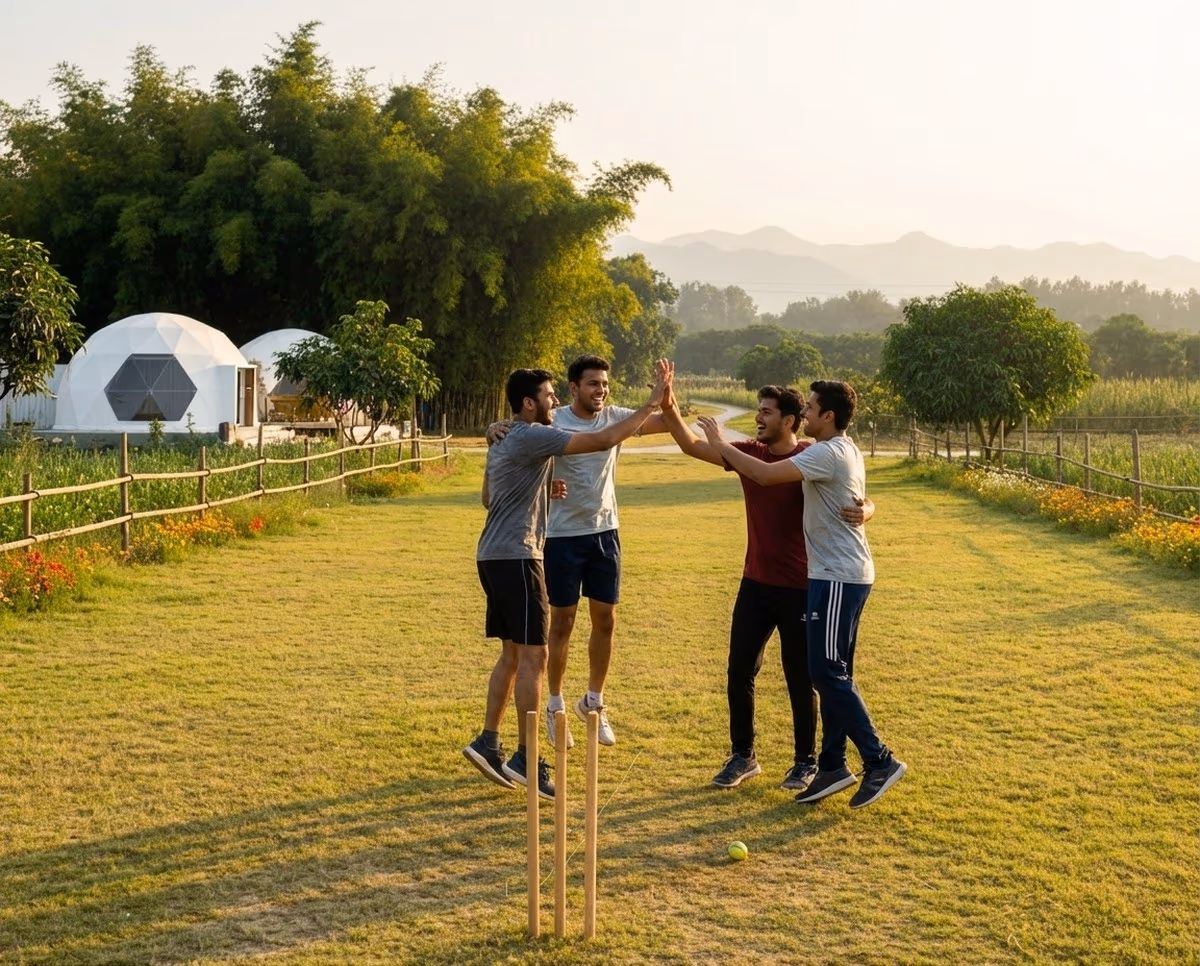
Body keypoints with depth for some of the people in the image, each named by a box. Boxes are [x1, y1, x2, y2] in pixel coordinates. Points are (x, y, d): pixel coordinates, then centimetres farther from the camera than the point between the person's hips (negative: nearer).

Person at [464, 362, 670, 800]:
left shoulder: (504, 440, 17)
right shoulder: (534, 437, -14)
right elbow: (603, 440, -20)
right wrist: (651, 403, -16)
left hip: (493, 556, 10)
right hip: (515, 556, -10)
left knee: (512, 652, 14)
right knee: (533, 654, -7)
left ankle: (488, 743, 16)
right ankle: (525, 758, -5)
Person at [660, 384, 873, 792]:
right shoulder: (748, 453, 1)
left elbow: (862, 502, -10)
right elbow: (693, 445, 1)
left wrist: (862, 511, -34)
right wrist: (670, 409, -14)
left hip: (799, 589, -4)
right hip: (755, 584, 4)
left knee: (799, 678, 6)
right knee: (739, 671, 7)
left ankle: (805, 762, 22)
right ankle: (742, 756, 22)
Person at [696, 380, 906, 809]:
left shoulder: (828, 454, -18)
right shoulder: (845, 451, 14)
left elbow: (765, 474, -24)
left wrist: (720, 442, -13)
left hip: (838, 578, -10)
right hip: (843, 575, 10)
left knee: (827, 672, -9)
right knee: (833, 673, 12)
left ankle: (880, 762, -6)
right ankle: (833, 765, 16)